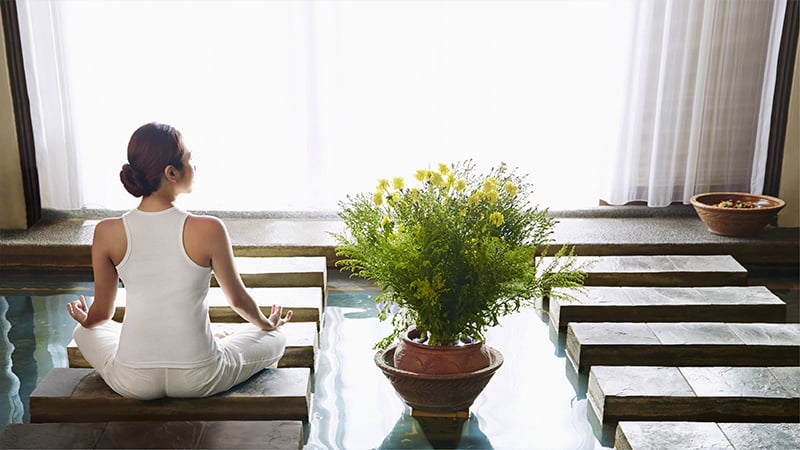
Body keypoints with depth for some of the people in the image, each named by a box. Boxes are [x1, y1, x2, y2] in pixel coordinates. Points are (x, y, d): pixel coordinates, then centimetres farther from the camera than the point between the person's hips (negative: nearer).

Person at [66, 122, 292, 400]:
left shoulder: (107, 233, -9)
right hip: (199, 380, -1)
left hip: (133, 383, 2)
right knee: (275, 339, 25)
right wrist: (268, 324, 22)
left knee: (85, 332, 35)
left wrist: (84, 319, 31)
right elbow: (238, 299, 0)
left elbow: (101, 313, 5)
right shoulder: (208, 230, -16)